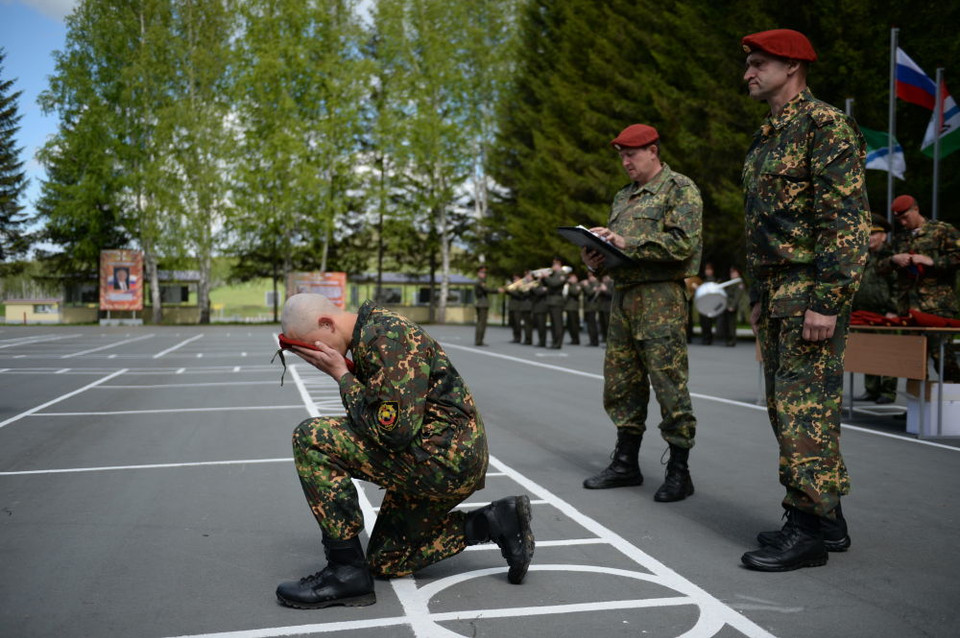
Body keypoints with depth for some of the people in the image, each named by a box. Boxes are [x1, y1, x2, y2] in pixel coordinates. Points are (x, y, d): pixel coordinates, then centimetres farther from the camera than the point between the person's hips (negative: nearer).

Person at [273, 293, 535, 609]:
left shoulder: (384, 337, -19)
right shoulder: (372, 331, 13)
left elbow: (392, 431, -25)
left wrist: (342, 376, -15)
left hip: (445, 458, -11)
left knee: (311, 438, -16)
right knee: (385, 560, 20)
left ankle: (347, 570, -10)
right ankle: (495, 522, 14)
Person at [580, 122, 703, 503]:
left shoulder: (680, 188, -1)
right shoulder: (623, 197, 23)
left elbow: (685, 243, -14)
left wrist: (627, 243, -16)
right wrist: (596, 259, 3)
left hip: (661, 298, -8)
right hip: (623, 296, 8)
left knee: (669, 384, -6)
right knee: (621, 384, 9)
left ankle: (679, 472, 3)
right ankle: (626, 464, 20)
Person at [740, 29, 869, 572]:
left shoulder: (826, 124, -8)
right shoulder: (767, 137, 20)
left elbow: (847, 220, -16)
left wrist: (826, 301, -22)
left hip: (813, 290, -9)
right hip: (776, 291, 10)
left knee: (807, 405, -8)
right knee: (786, 405, 10)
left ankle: (811, 530, -1)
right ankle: (826, 518, 20)